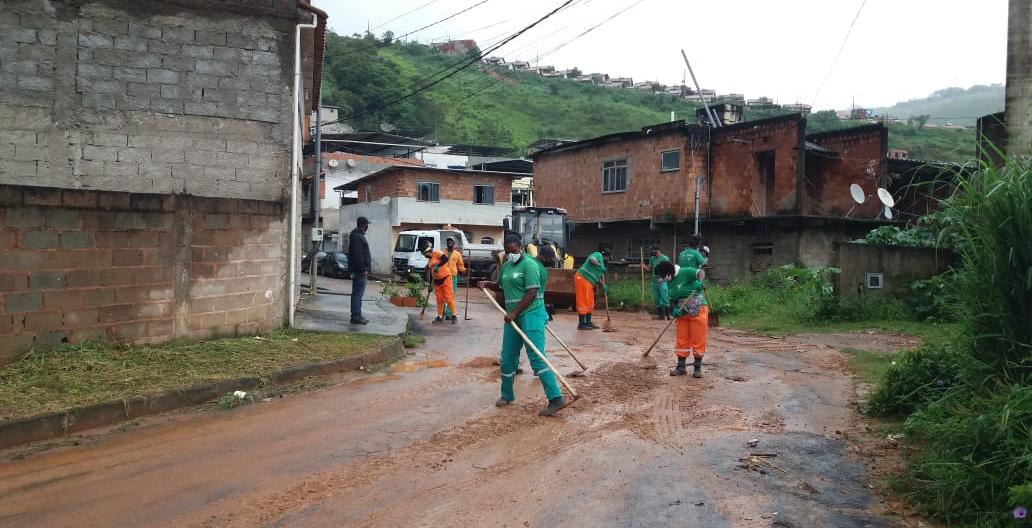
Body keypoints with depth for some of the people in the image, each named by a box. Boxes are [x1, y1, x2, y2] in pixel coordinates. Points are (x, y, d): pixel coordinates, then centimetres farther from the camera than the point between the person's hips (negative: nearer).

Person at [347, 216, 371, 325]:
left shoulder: (359, 235, 20)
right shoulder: (357, 237, -14)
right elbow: (358, 255, -22)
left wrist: (365, 269, 22)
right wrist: (363, 269, -22)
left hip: (360, 270, 11)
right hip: (359, 270, -11)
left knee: (358, 293, 13)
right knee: (357, 293, -9)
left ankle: (357, 316, 19)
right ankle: (355, 317, -7)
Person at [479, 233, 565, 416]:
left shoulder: (529, 265, -10)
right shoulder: (506, 266, 15)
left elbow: (531, 293, -17)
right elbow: (502, 286, 31)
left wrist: (514, 313, -18)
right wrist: (488, 284, 11)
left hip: (531, 315, -8)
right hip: (513, 317, 8)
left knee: (536, 357, -14)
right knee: (507, 358, 13)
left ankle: (556, 399, -14)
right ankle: (507, 395, 30)